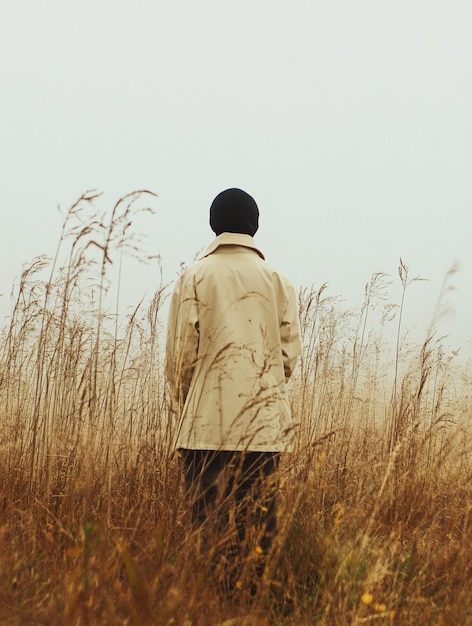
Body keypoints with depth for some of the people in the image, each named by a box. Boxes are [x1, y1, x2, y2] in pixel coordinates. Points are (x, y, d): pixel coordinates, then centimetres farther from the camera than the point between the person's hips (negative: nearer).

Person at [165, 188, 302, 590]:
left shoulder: (195, 276, 0)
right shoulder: (277, 280, 6)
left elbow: (181, 350, -2)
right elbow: (290, 348, 4)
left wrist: (183, 403, 12)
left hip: (208, 420, -2)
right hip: (265, 420, 2)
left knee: (207, 515, 3)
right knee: (258, 516, 7)